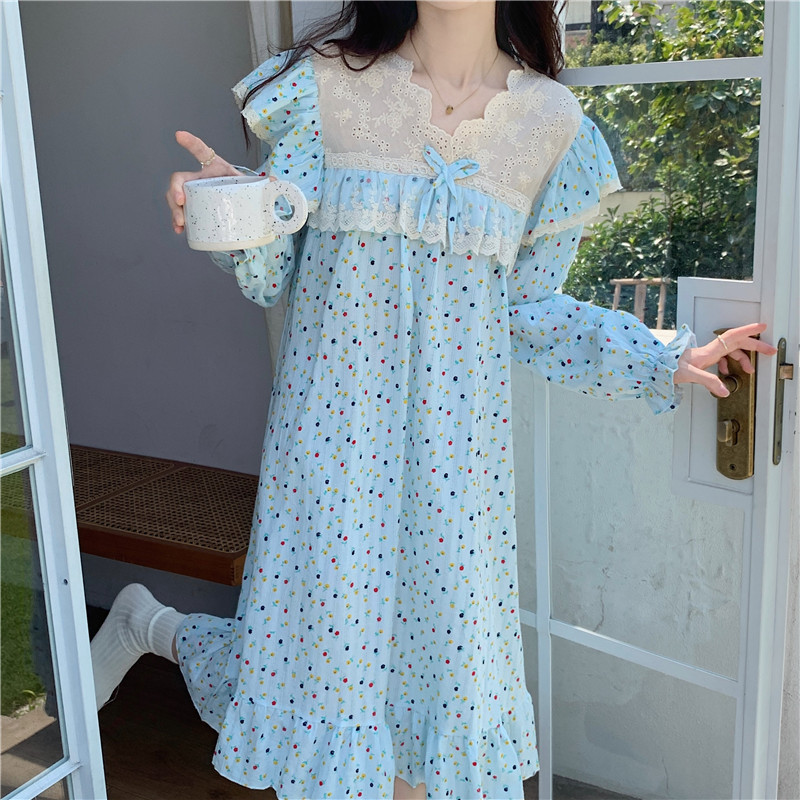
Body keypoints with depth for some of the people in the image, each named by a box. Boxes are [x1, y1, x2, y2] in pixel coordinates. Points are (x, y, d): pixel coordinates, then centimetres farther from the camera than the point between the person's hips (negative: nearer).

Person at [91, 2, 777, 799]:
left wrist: (666, 362, 0)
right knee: (319, 639, 5)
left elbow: (529, 309, 7)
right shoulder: (327, 83, -2)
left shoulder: (552, 120, 2)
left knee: (442, 649, 7)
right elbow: (267, 276, -1)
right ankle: (148, 624, 36)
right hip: (334, 421, -2)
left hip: (454, 437, 2)